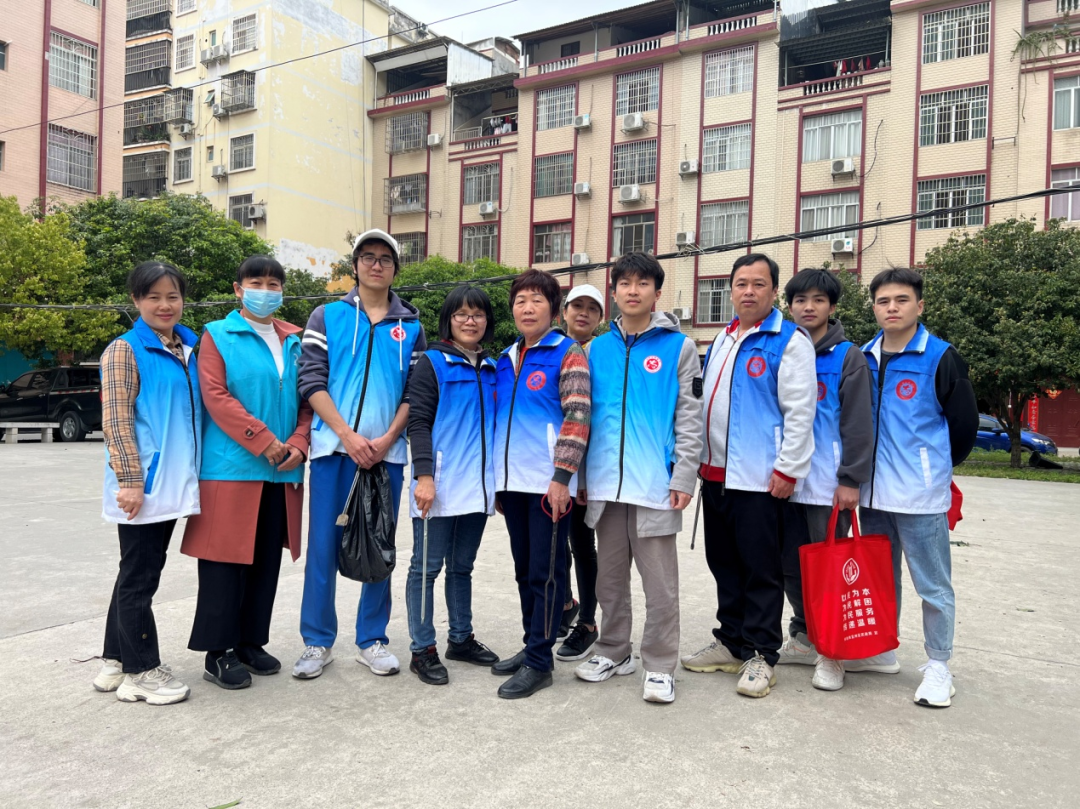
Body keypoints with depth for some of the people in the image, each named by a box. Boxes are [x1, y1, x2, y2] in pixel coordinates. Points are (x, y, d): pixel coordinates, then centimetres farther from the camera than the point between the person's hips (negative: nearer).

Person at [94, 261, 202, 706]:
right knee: (139, 576, 2)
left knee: (139, 572, 16)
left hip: (172, 481, 7)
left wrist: (188, 471, 12)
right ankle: (142, 670, 13)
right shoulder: (125, 350, -6)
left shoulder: (189, 348, 12)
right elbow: (116, 420, -13)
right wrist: (130, 480, -19)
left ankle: (117, 661, 28)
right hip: (142, 484, -7)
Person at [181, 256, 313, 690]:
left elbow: (307, 398, 13)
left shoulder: (294, 341, 14)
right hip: (229, 469, -5)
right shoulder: (217, 335, 1)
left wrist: (298, 444, -5)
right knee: (226, 561, 0)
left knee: (266, 562, 10)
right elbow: (215, 397, -10)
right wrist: (265, 443, -16)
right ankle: (219, 652, 11)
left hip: (282, 473, 5)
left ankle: (251, 642, 23)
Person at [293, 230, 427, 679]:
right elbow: (312, 382, -2)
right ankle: (318, 642, 16)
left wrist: (387, 440, -9)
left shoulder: (411, 326, 10)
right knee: (323, 546, 2)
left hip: (387, 452, 1)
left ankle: (372, 641, 21)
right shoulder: (327, 317, 6)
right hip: (333, 448, -1)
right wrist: (347, 435, -12)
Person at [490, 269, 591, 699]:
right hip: (512, 482, 7)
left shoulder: (567, 353, -4)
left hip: (548, 483, -6)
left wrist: (562, 476, -19)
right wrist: (495, 479, 16)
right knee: (524, 569, 15)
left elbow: (577, 417, -13)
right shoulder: (505, 361, 15)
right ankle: (531, 644, 27)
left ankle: (539, 661, 8)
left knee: (545, 571, 0)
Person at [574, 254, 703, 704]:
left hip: (655, 482, -4)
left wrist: (683, 478, -9)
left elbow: (689, 418, -3)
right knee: (610, 576, 15)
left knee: (660, 582, 3)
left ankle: (659, 666, 15)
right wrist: (579, 474, 8)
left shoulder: (678, 347, 1)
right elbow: (584, 415, 12)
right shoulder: (597, 349, 10)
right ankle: (613, 652, 29)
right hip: (604, 482, 4)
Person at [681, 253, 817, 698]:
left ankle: (760, 654, 14)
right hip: (716, 474, 8)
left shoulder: (789, 340, -7)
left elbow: (800, 411, -13)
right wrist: (702, 460, 17)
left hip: (760, 478, -7)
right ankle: (731, 642, 28)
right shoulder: (721, 340, 16)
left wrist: (787, 469, -16)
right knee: (724, 564, 15)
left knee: (761, 570, 1)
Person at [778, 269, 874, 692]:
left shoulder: (848, 356, -2)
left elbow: (858, 422, -7)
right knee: (791, 566, 13)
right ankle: (803, 636, 29)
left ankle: (831, 651, 15)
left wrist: (851, 479, -13)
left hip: (828, 482, -4)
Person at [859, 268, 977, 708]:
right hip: (874, 492, 5)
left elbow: (964, 422, -1)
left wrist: (935, 468, 9)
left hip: (921, 494, -5)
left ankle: (938, 665, 20)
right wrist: (858, 473, 11)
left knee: (933, 585, 5)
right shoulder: (864, 358, 7)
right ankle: (881, 651, 33)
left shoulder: (940, 357, -7)